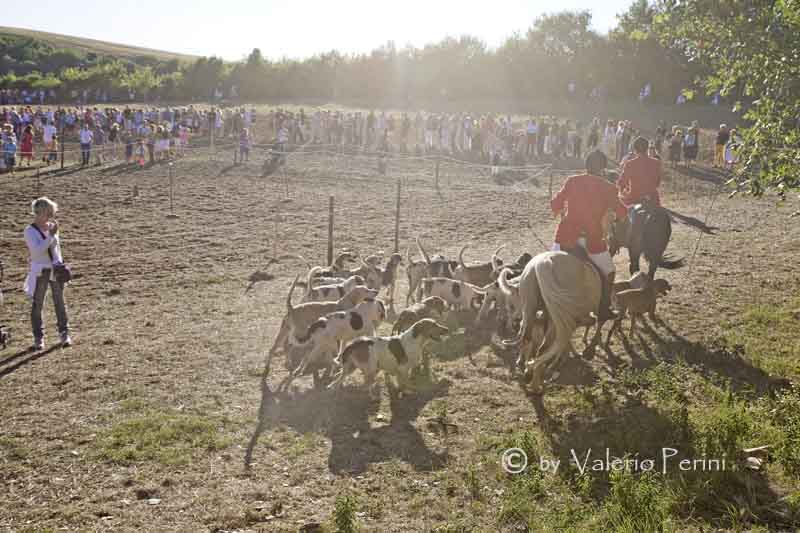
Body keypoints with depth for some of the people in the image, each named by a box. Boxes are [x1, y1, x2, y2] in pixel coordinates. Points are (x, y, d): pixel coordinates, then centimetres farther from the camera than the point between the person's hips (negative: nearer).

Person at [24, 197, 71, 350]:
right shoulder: (30, 231, -11)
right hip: (39, 271, -4)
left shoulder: (51, 227, 3)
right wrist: (51, 235, -22)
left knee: (60, 303, 9)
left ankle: (64, 333, 18)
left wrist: (61, 264, 11)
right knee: (37, 305, 4)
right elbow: (37, 250, -23)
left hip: (56, 270, 4)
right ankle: (38, 338, 13)